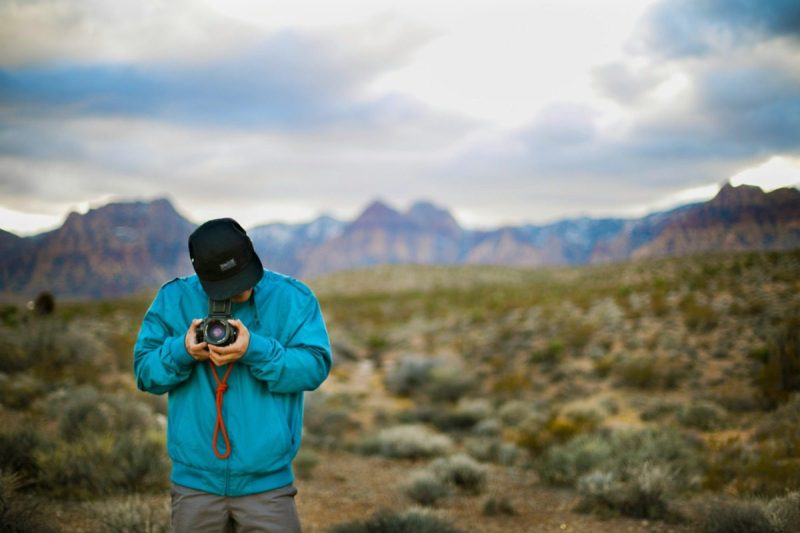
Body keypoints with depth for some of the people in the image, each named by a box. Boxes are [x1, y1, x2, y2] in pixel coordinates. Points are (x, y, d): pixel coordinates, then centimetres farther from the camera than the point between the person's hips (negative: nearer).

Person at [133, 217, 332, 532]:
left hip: (267, 483, -1)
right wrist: (183, 352, -19)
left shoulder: (292, 298, -3)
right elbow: (145, 372, 1)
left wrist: (255, 350, -24)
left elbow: (315, 366, -10)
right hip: (195, 482, 2)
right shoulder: (173, 299, 1)